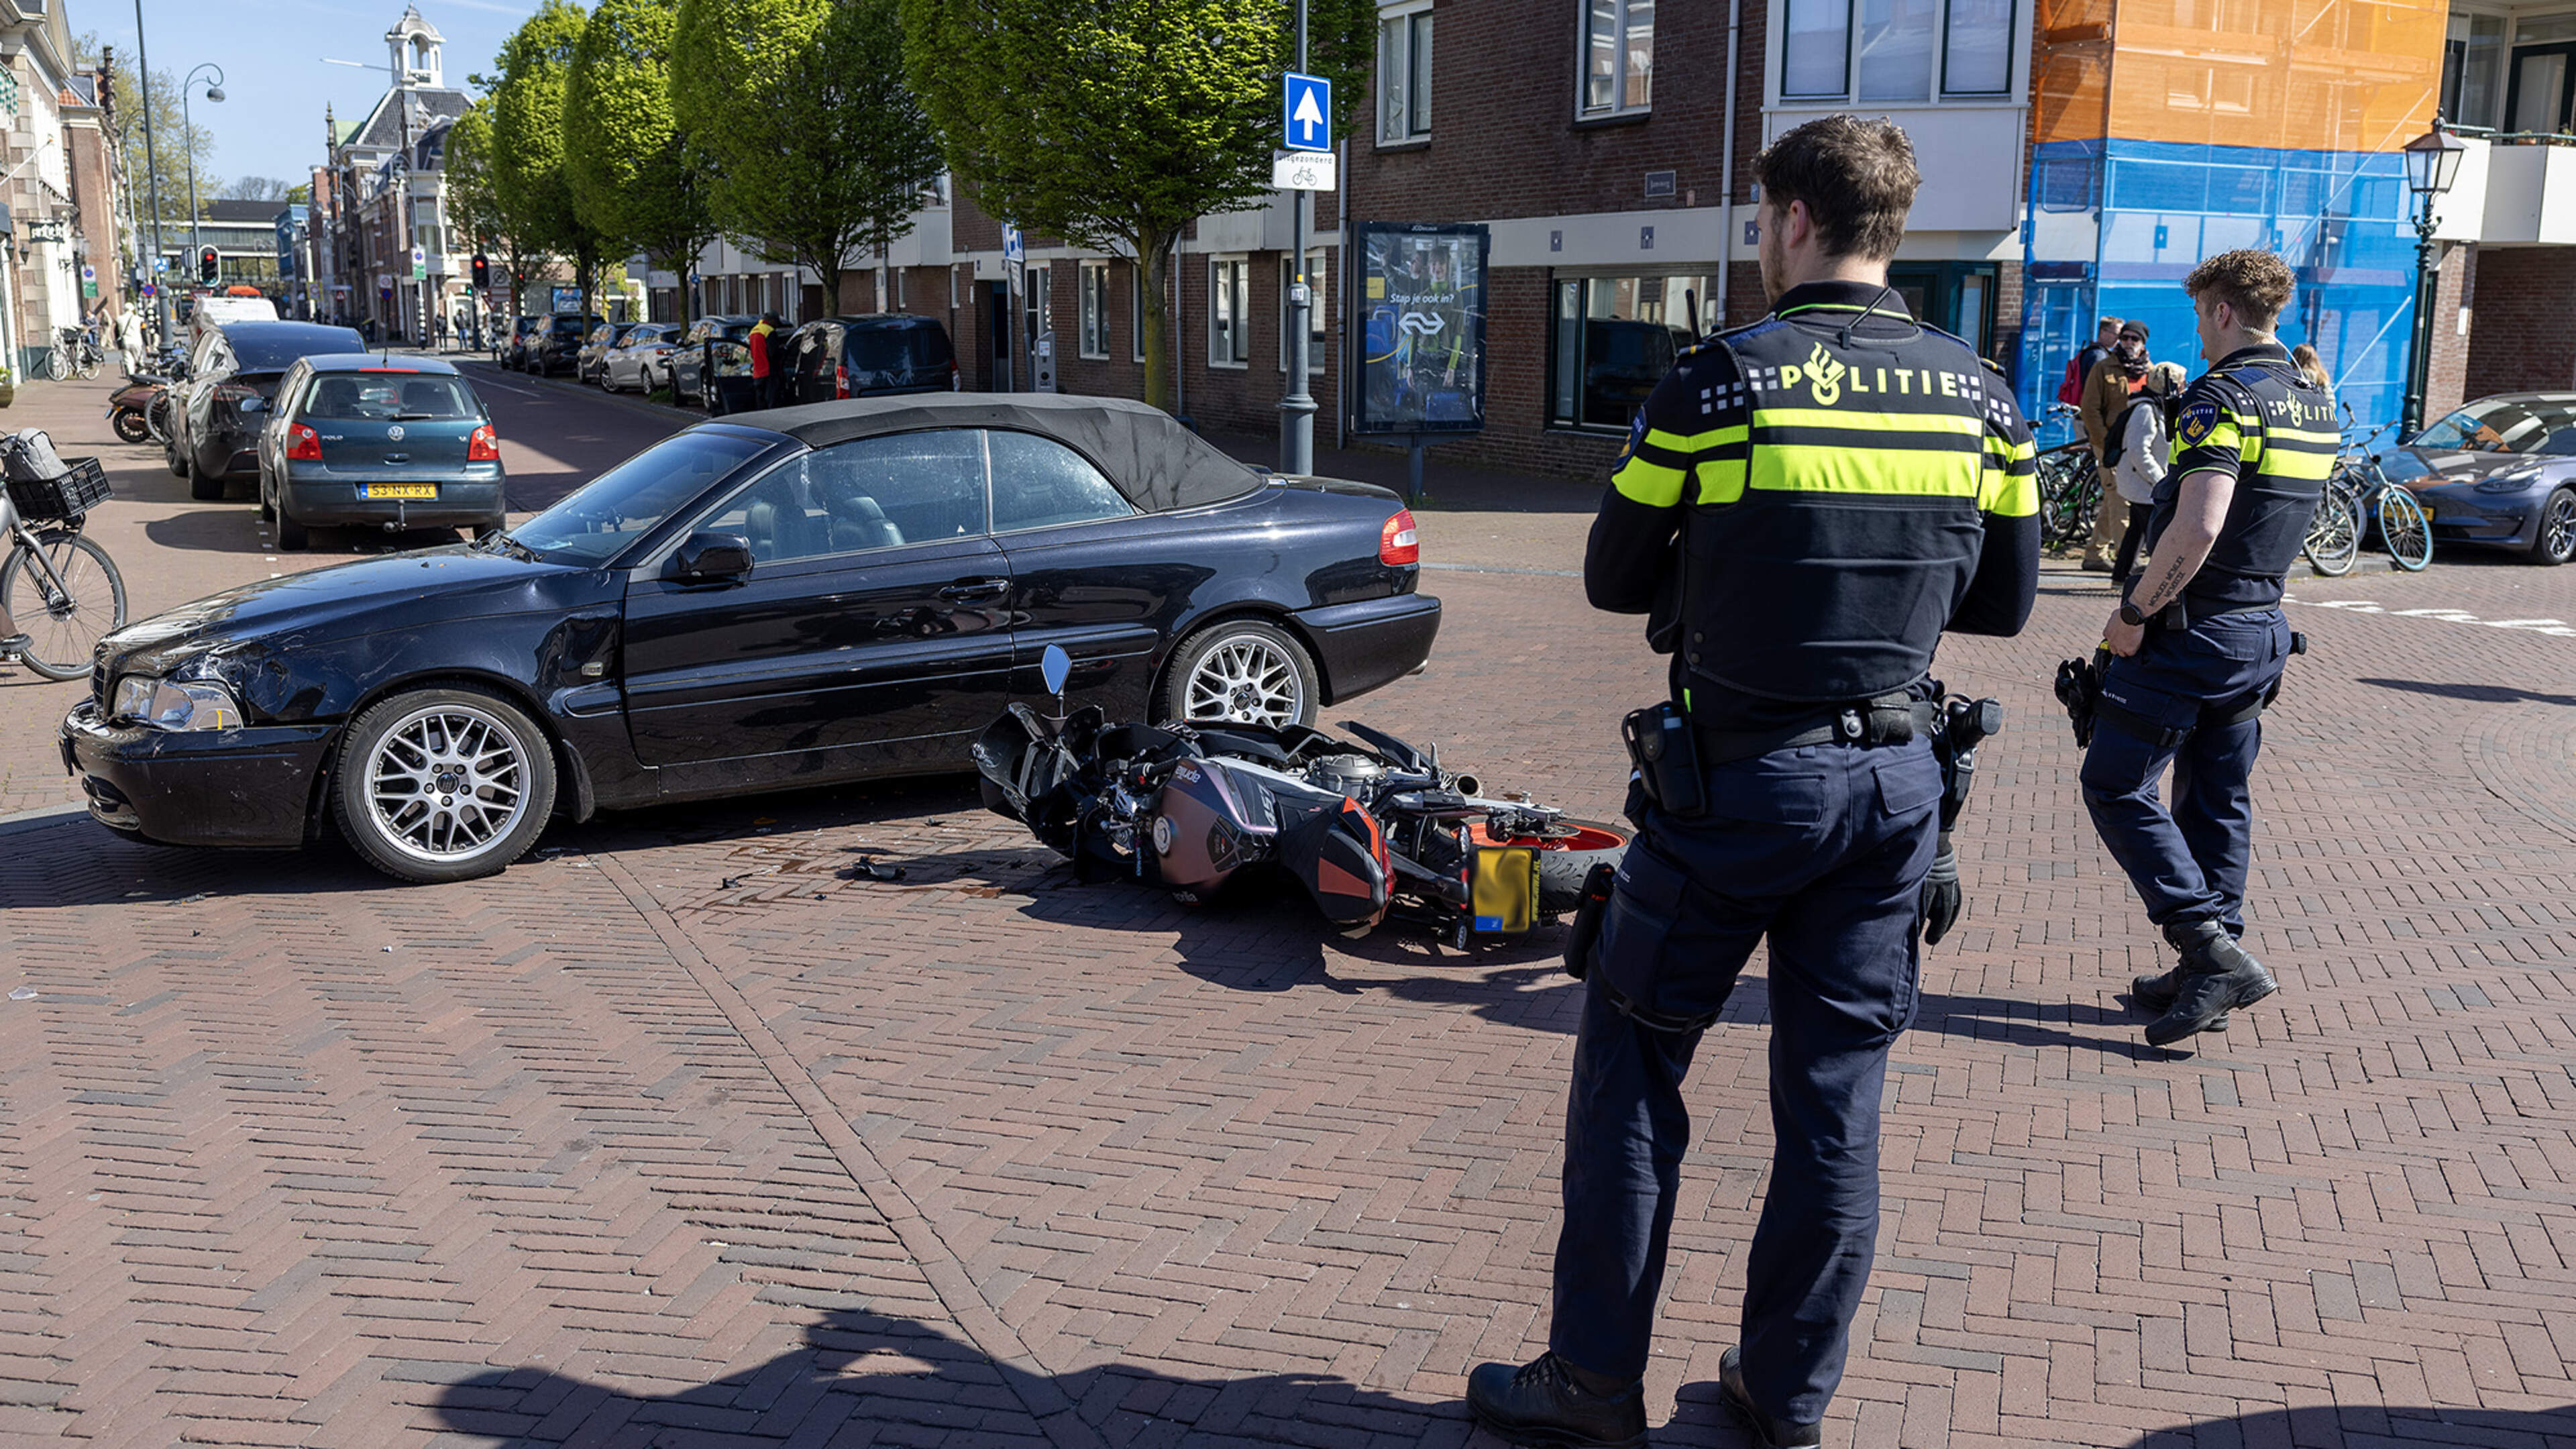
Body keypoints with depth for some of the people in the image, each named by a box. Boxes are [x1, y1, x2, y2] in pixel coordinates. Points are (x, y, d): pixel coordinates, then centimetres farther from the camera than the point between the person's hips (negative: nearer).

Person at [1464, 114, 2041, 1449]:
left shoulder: (1719, 381, -11)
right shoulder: (1980, 397, 3)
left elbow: (1615, 581, -3)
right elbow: (2003, 599, 11)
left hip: (1737, 781, -4)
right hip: (1895, 782, 5)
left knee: (1630, 1066, 9)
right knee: (1837, 1091, 12)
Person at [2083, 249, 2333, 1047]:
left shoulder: (2221, 398, -17)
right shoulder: (2315, 401, 12)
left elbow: (2198, 527, -28)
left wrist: (2134, 613, -19)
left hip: (2193, 627, -9)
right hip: (2264, 628, 9)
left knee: (2116, 786, -1)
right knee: (2219, 798, 14)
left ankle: (2213, 951, -8)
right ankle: (2210, 972, 19)